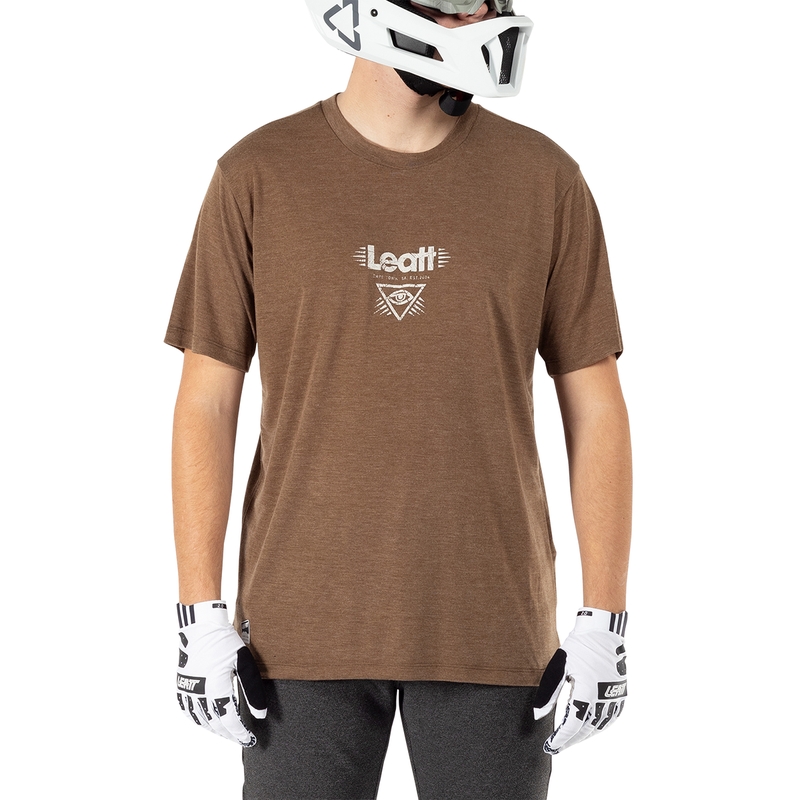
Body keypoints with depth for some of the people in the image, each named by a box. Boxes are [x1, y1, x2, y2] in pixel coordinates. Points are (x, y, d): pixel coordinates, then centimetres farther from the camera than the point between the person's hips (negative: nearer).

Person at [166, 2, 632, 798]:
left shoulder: (542, 179, -1)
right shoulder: (259, 177, -2)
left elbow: (594, 406, 1)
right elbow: (207, 402, -1)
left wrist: (604, 623, -2)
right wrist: (202, 618, -6)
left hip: (490, 628, 1)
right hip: (304, 625, 0)